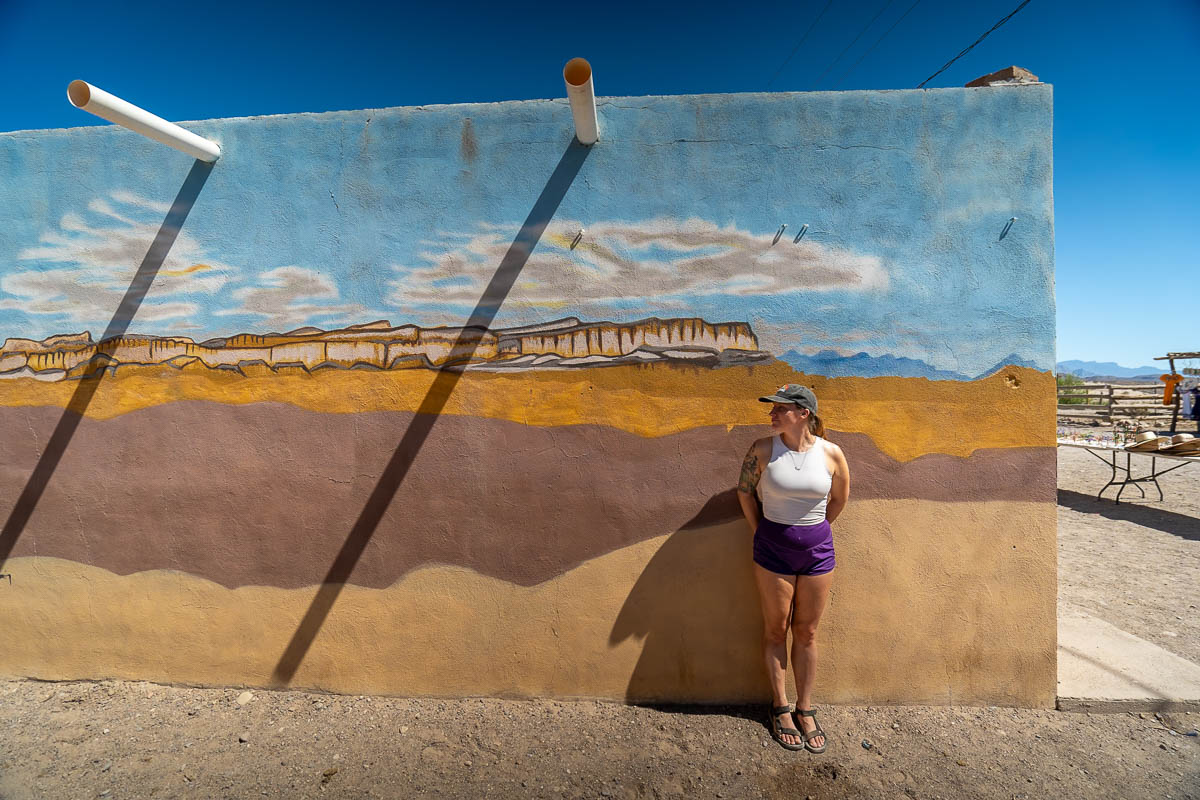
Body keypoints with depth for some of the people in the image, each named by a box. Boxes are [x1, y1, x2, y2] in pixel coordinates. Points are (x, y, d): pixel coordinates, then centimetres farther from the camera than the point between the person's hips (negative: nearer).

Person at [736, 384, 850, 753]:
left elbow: (840, 498, 7)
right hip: (773, 548, -1)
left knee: (806, 632, 14)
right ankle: (780, 708, 29)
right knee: (776, 629, 11)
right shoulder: (763, 449, -12)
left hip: (817, 548, 1)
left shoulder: (831, 453, -9)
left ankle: (805, 709, 31)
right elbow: (745, 490, 1)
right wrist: (759, 532, 4)